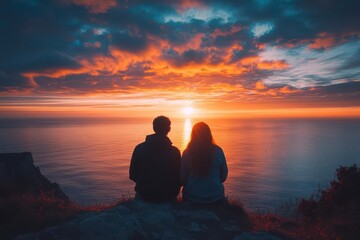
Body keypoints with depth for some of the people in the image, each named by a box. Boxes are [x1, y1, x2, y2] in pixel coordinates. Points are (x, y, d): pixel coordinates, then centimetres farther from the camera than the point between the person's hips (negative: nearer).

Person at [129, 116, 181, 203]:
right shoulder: (174, 151, -13)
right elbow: (179, 177, -9)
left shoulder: (139, 148, -10)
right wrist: (173, 193, 10)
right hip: (168, 197, 0)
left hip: (144, 195, 1)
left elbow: (133, 175, -5)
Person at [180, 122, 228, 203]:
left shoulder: (187, 153, -10)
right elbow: (223, 176, 1)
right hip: (215, 197, 1)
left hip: (192, 197, -1)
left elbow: (182, 178, -4)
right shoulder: (218, 151, -7)